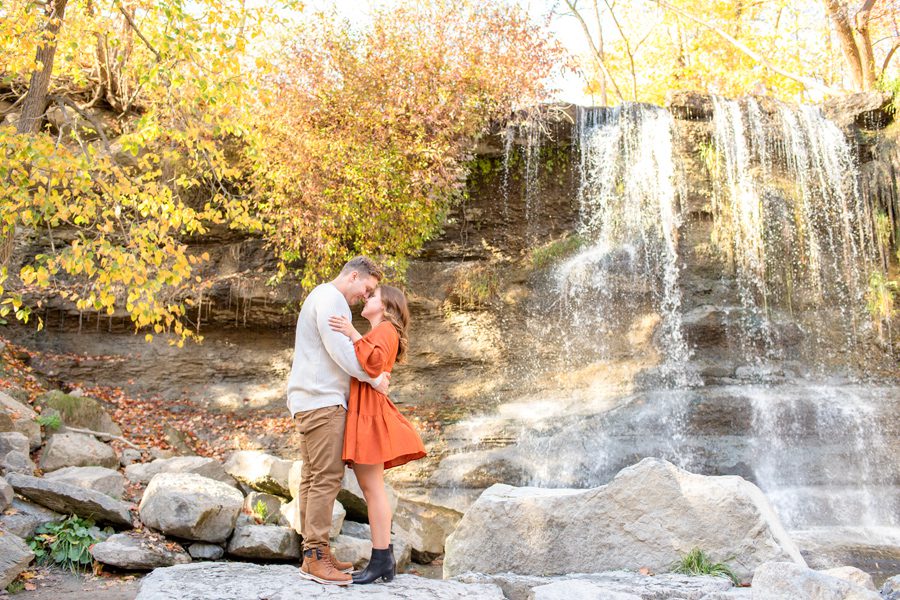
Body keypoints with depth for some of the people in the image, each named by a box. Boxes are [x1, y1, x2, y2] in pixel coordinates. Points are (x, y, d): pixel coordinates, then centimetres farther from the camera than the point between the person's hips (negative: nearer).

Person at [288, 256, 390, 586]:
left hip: (313, 400, 11)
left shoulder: (326, 299, 25)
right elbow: (339, 348, -17)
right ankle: (316, 556, -11)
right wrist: (374, 378, -9)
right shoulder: (329, 297, -8)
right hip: (321, 400, -11)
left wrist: (372, 373, 9)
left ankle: (313, 553, 10)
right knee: (327, 476, -12)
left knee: (313, 478, 8)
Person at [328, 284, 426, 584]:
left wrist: (353, 334, -21)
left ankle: (381, 559, -11)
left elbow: (374, 364, -20)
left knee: (372, 486, -11)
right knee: (369, 487, 8)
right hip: (361, 411, 10)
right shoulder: (376, 334, 27)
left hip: (368, 412, -10)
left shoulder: (385, 329, -3)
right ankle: (385, 559, 9)